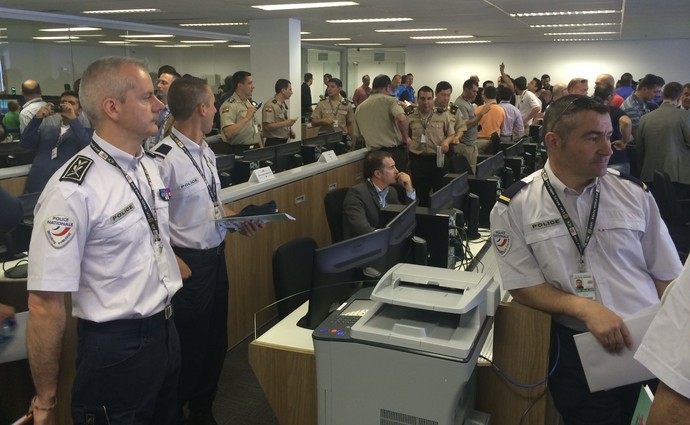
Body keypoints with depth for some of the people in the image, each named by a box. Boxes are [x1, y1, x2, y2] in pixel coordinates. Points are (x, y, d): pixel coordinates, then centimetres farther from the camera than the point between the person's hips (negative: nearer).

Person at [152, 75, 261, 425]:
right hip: (190, 262, -8)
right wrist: (176, 263, -20)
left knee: (216, 340, 21)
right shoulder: (165, 158, -21)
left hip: (217, 254, 8)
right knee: (190, 347, 9)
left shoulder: (206, 150, 5)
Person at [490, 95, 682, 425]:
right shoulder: (514, 206, -7)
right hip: (578, 349, -2)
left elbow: (666, 276, 5)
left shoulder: (635, 193, 2)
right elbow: (524, 286, -7)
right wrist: (586, 308, -20)